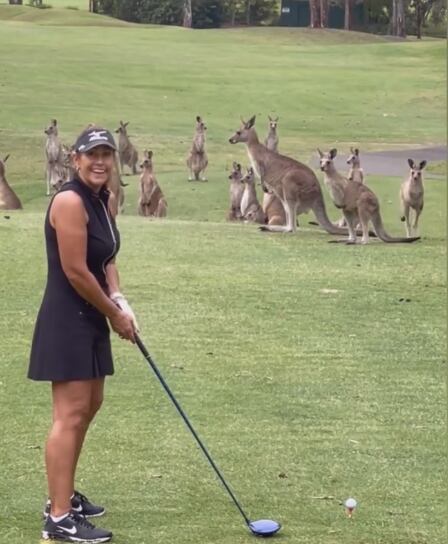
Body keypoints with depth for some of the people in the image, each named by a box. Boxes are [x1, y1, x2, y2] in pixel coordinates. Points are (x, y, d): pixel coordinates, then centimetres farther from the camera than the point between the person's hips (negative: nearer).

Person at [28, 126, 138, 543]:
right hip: (67, 319, -10)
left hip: (91, 319, 10)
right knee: (70, 415, -11)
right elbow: (75, 272, -20)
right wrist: (114, 314, -9)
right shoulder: (70, 201, -18)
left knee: (90, 405, 18)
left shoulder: (105, 200, 10)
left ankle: (63, 495, 31)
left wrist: (119, 301, -2)